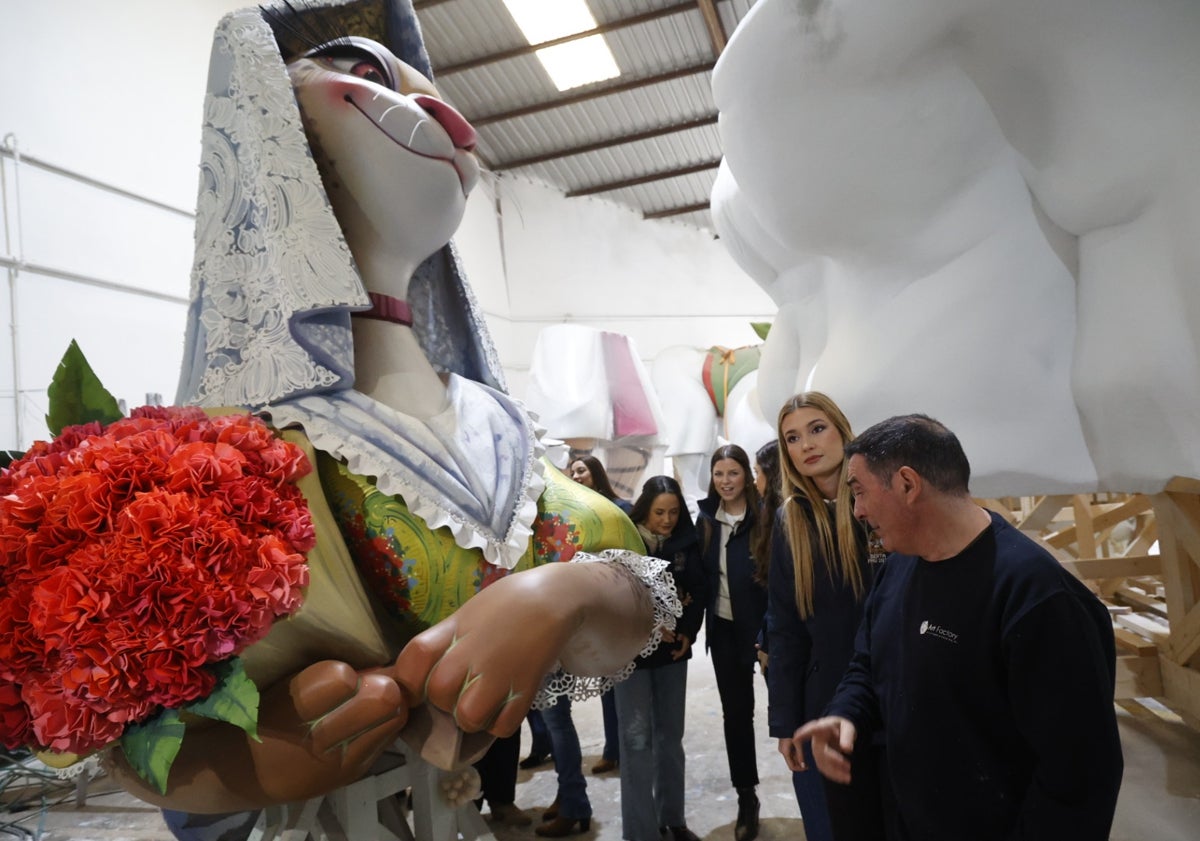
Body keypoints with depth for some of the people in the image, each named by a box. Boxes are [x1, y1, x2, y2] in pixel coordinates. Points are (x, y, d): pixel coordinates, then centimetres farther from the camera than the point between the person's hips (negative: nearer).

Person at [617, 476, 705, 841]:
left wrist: (688, 632, -11)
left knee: (670, 735, 14)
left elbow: (697, 590, 3)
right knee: (637, 739, -1)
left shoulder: (686, 541, 0)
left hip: (673, 649, 4)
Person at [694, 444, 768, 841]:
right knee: (734, 711, 12)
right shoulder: (707, 519, 5)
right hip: (722, 628, 4)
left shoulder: (763, 516, -10)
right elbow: (701, 576, 8)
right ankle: (746, 797, 25)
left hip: (757, 626, -4)